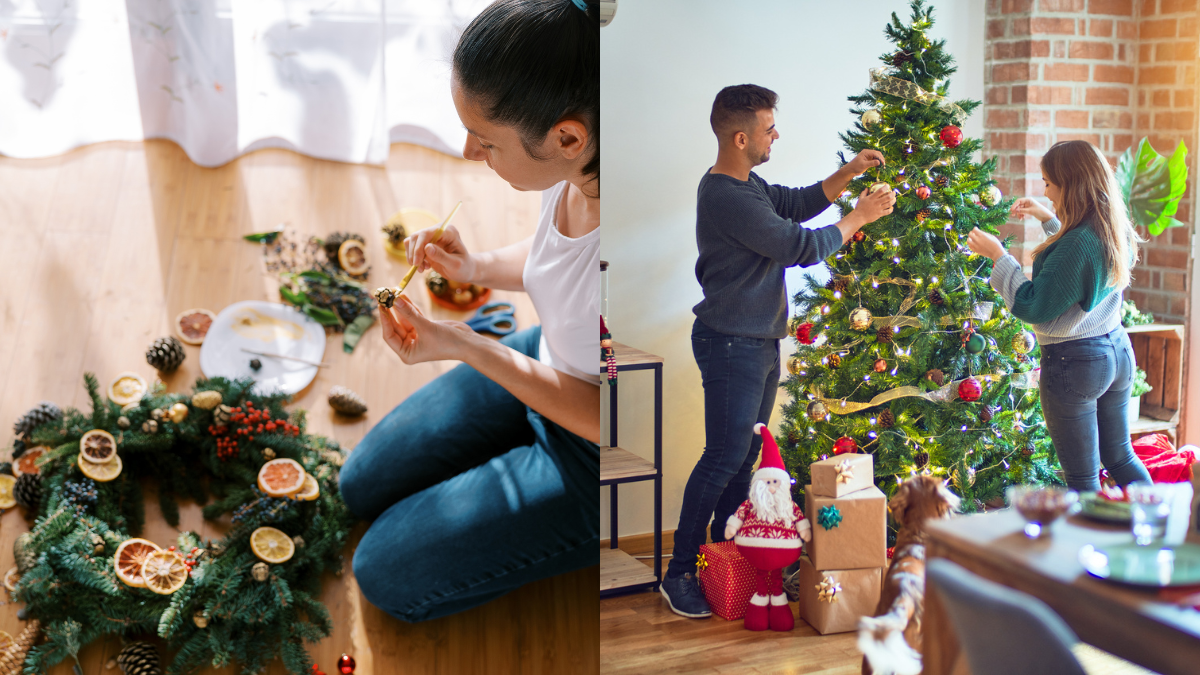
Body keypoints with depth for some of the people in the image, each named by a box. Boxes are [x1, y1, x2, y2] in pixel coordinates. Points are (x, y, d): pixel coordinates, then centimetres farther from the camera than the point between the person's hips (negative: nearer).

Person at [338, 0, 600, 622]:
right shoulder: (573, 165, -18)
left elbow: (614, 424, -27)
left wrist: (463, 346, -25)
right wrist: (476, 267, -11)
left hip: (594, 460, -7)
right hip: (546, 360, 8)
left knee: (387, 575, -1)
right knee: (363, 485, 18)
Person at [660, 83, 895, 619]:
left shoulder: (745, 184, 9)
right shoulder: (726, 198, -24)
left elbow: (797, 203, 20)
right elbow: (801, 246, -21)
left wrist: (847, 174, 6)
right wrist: (860, 216, -8)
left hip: (758, 342, 10)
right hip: (731, 345, -10)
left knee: (745, 454, 15)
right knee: (724, 459, -6)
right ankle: (679, 575, 3)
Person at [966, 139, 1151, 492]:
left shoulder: (1076, 245, -25)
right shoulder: (1117, 232, 2)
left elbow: (1032, 306, -20)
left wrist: (998, 255, -13)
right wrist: (1048, 219, 22)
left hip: (1073, 361, -9)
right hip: (1118, 351, 9)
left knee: (1083, 478, 3)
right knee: (1120, 457, 23)